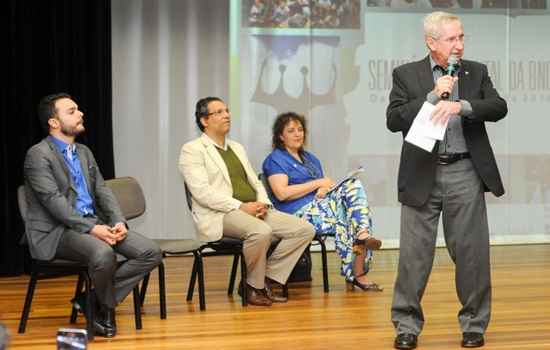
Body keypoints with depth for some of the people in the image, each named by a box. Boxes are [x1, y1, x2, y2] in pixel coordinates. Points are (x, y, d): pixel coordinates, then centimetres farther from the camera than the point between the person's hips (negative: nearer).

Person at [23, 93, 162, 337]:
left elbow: (102, 191, 14)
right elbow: (54, 201, -17)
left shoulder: (84, 152, 18)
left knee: (151, 252, -11)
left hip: (93, 224, 8)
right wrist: (91, 228, -25)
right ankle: (106, 308, -8)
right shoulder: (38, 154, -7)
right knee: (103, 253, -37)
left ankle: (93, 300, -5)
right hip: (57, 231, -8)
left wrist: (118, 221, -6)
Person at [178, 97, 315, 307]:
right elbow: (202, 191, -13)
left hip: (254, 212, 8)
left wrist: (263, 203, -1)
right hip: (221, 215, -8)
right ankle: (254, 287, -13)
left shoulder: (237, 148, 25)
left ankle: (267, 280, -6)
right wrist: (240, 206, -20)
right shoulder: (192, 150, -1)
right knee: (261, 231, -37)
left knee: (304, 230, -11)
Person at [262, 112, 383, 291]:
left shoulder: (310, 158, 29)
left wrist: (325, 188, -3)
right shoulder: (275, 159, 6)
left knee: (354, 186, -19)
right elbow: (282, 193, -9)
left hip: (322, 205, 7)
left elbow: (325, 184, 23)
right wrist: (317, 184, -7)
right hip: (300, 213, -7)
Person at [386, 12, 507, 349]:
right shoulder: (407, 74, 4)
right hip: (423, 175, -1)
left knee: (472, 251, 4)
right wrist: (433, 96, -13)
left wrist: (460, 105, -22)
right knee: (415, 252, 1)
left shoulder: (476, 71, 8)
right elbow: (394, 120, -6)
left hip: (465, 173, 1)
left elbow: (499, 107, -6)